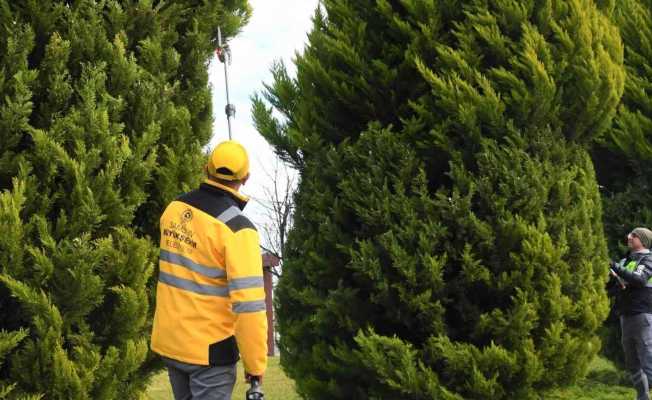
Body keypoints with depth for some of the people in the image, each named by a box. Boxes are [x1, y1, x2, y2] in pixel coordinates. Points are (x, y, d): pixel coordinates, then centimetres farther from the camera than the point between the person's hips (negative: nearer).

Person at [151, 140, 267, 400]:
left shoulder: (173, 209, -1)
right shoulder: (237, 229, -21)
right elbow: (249, 305, -23)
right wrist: (255, 364, -15)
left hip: (169, 340, 6)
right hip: (209, 349, -6)